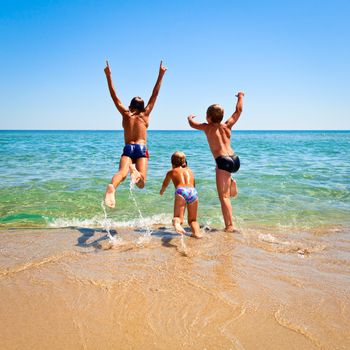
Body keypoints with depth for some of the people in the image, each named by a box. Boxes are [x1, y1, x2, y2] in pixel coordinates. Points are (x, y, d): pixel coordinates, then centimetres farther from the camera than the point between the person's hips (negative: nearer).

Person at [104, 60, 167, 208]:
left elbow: (114, 96, 15)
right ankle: (135, 170, -44)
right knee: (141, 183, -10)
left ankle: (111, 187, -54)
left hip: (128, 149, 1)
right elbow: (154, 95, 14)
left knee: (121, 173, -21)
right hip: (141, 149, -1)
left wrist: (108, 76, 17)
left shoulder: (126, 114, 13)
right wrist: (160, 75, 16)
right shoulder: (145, 114, 11)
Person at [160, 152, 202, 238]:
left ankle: (176, 222, -41)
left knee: (178, 218, -6)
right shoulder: (190, 171, 32)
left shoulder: (171, 172, 26)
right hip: (193, 191, 2)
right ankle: (197, 232, -8)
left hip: (181, 191, -2)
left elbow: (165, 185, 45)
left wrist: (161, 192, 67)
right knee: (193, 220, 18)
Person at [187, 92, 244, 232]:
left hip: (223, 161, -6)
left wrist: (190, 117, 40)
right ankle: (231, 182, 17)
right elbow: (238, 110, 24)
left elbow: (192, 124, 18)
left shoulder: (208, 127, 2)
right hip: (235, 159, 6)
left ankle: (229, 226, -9)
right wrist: (240, 97, 40)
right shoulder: (227, 125, 12)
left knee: (224, 196, -4)